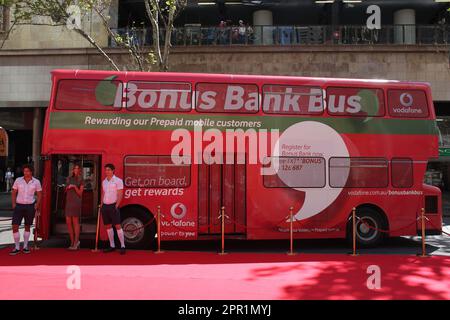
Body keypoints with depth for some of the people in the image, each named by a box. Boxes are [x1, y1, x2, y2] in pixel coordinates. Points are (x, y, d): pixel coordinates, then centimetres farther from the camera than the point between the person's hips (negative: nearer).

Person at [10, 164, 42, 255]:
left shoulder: (36, 182, -1)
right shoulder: (18, 180, 1)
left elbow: (39, 195, 5)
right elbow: (14, 193, 7)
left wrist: (37, 205, -7)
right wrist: (13, 204, -4)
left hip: (30, 206, 0)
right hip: (19, 206, 0)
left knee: (27, 226, 11)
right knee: (15, 226, -7)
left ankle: (25, 246, 22)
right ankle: (17, 247, 4)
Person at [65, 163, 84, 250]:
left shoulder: (81, 180, 1)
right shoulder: (69, 178, 14)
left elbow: (80, 193, -4)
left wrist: (74, 187, -17)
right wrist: (67, 188, 2)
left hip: (76, 202, -5)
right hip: (68, 202, 5)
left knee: (75, 222, -2)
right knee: (68, 222, 3)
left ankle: (76, 242, 6)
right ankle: (72, 242, 12)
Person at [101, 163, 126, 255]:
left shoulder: (118, 181, -5)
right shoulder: (104, 182, 14)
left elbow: (120, 194, -9)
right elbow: (102, 194, 18)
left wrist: (116, 206, -17)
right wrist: (101, 205, 10)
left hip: (113, 206, -6)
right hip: (105, 206, 6)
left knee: (117, 226, -10)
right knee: (108, 226, 8)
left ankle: (122, 246, -8)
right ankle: (112, 246, 15)